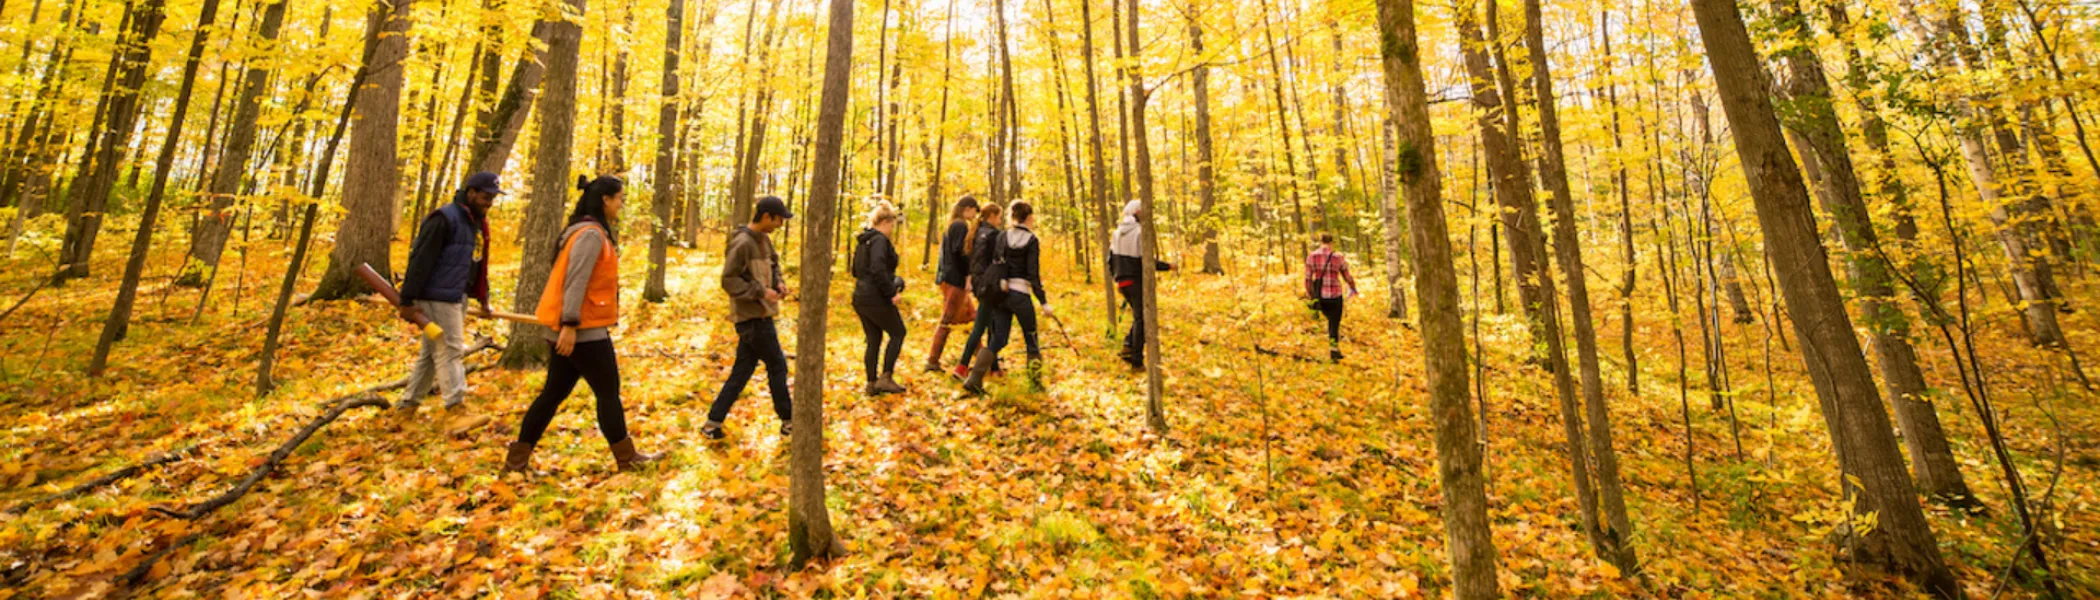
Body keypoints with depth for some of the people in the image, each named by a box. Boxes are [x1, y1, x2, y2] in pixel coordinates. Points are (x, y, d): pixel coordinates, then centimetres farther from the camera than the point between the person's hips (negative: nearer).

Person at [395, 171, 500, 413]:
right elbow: (420, 261, -17)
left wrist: (483, 297, 19)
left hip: (458, 298, 9)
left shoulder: (478, 223, 14)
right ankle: (456, 408, -8)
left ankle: (408, 404, 24)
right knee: (449, 352, -9)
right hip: (437, 299, -9)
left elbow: (478, 263, 21)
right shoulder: (444, 219, -14)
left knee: (431, 352, 14)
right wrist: (408, 301, -19)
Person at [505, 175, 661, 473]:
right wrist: (570, 324, -25)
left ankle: (517, 459, 19)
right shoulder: (591, 234, -15)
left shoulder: (590, 232, 16)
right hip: (584, 329, -10)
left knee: (554, 392, 13)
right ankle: (627, 458, 11)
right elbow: (576, 281, -22)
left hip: (576, 328, 10)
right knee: (608, 392, 0)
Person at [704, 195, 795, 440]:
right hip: (752, 316, -9)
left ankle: (713, 423, 18)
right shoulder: (742, 243, -18)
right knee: (777, 366, 2)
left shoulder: (764, 240, 9)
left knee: (742, 371, 12)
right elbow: (728, 281, -18)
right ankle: (788, 421, 15)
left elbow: (773, 265, 23)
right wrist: (760, 292, -20)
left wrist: (779, 282, 3)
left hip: (759, 315, 9)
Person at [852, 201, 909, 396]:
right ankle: (886, 377, 2)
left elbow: (856, 270, 21)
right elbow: (878, 270, -25)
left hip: (860, 298, 9)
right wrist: (891, 293, -18)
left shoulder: (862, 241, 15)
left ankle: (872, 383, 17)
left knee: (873, 340, 14)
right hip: (876, 299, -9)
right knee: (898, 333, 6)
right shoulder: (879, 240, -14)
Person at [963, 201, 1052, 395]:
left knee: (998, 339, 10)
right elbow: (1033, 274, -12)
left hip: (1000, 293, 5)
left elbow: (992, 264, 7)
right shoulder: (1032, 241, -7)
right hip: (1020, 294, -5)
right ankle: (1035, 383, 18)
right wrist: (1043, 302, -11)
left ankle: (974, 380, -2)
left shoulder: (1002, 237, 8)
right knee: (1031, 340, 12)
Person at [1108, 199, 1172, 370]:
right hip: (1137, 281, -7)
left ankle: (1128, 346, 5)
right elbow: (1146, 260, -20)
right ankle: (1137, 360, 3)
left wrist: (1117, 279, 23)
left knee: (1139, 317, 20)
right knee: (1141, 319, 1)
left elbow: (1111, 258, 14)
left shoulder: (1118, 232, 11)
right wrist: (1168, 266, -8)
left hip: (1123, 281, 7)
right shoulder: (1140, 231, -13)